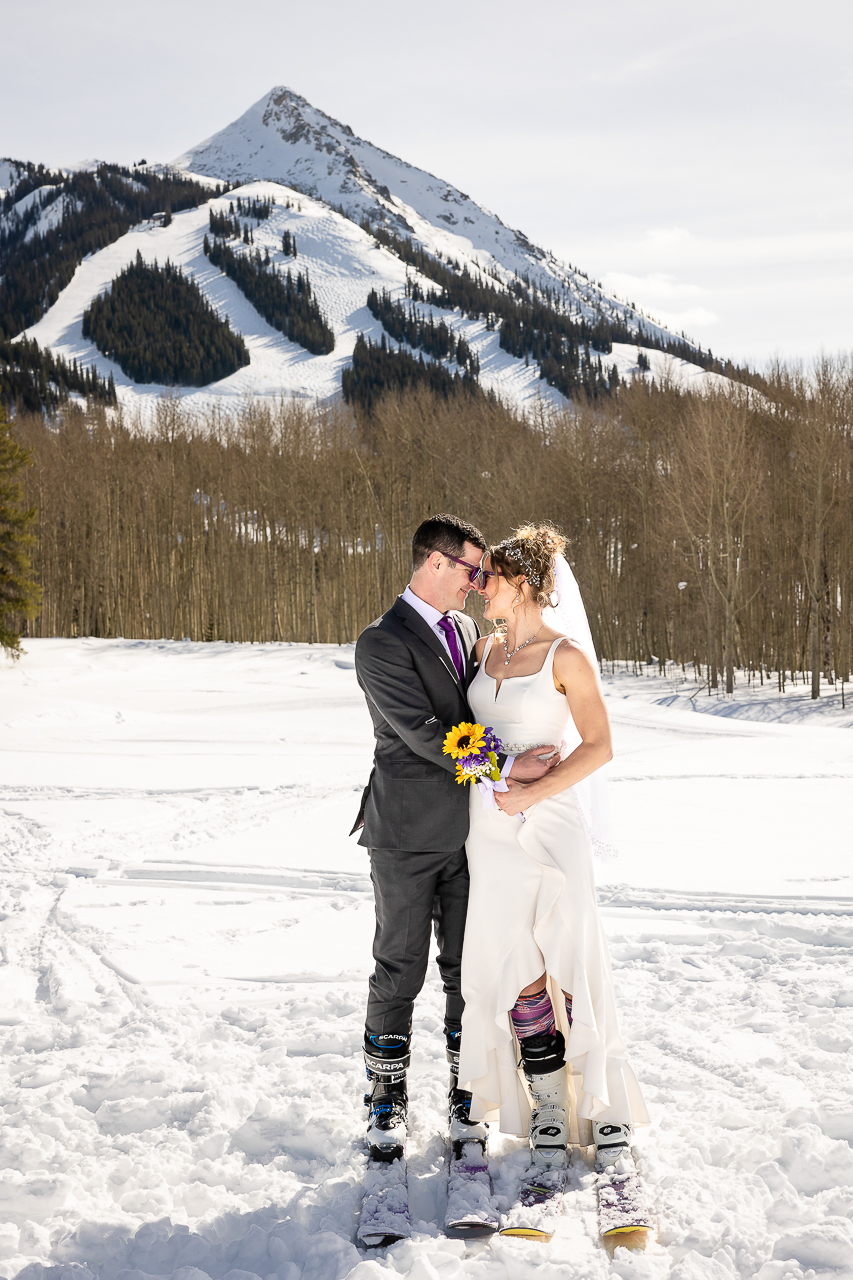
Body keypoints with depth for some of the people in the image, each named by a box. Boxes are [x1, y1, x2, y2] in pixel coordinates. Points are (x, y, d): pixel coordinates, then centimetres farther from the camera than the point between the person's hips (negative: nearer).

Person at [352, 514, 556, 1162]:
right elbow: (423, 733, -20)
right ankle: (387, 1098, 17)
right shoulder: (382, 643, -13)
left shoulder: (467, 629, 11)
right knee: (400, 970, 3)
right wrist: (508, 766, -21)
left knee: (469, 967, 10)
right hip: (408, 835, -6)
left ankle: (467, 1092, 21)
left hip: (469, 830, 6)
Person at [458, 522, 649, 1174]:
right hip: (492, 827, 5)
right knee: (518, 973, 2)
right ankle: (548, 1109, 10)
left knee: (573, 964, -5)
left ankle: (605, 1103, 7)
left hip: (551, 821, -5)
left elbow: (599, 746, -9)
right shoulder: (485, 651, 11)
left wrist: (532, 793, -14)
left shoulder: (566, 656, -7)